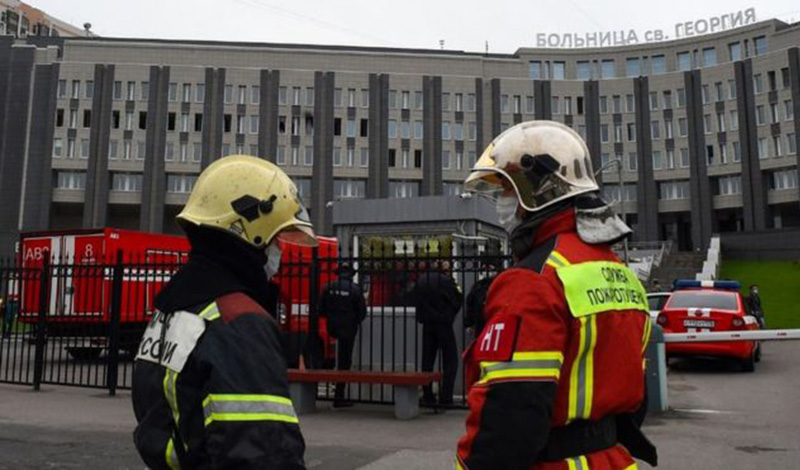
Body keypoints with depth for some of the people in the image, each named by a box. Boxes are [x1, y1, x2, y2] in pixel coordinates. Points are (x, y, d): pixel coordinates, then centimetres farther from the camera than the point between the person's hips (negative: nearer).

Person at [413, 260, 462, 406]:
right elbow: (457, 302, -7)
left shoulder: (420, 281, 1)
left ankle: (427, 396, 12)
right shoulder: (445, 280, -13)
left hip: (427, 325, 5)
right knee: (450, 361, 5)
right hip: (444, 324, -5)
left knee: (427, 361, 11)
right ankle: (445, 397, -1)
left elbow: (417, 303, 10)